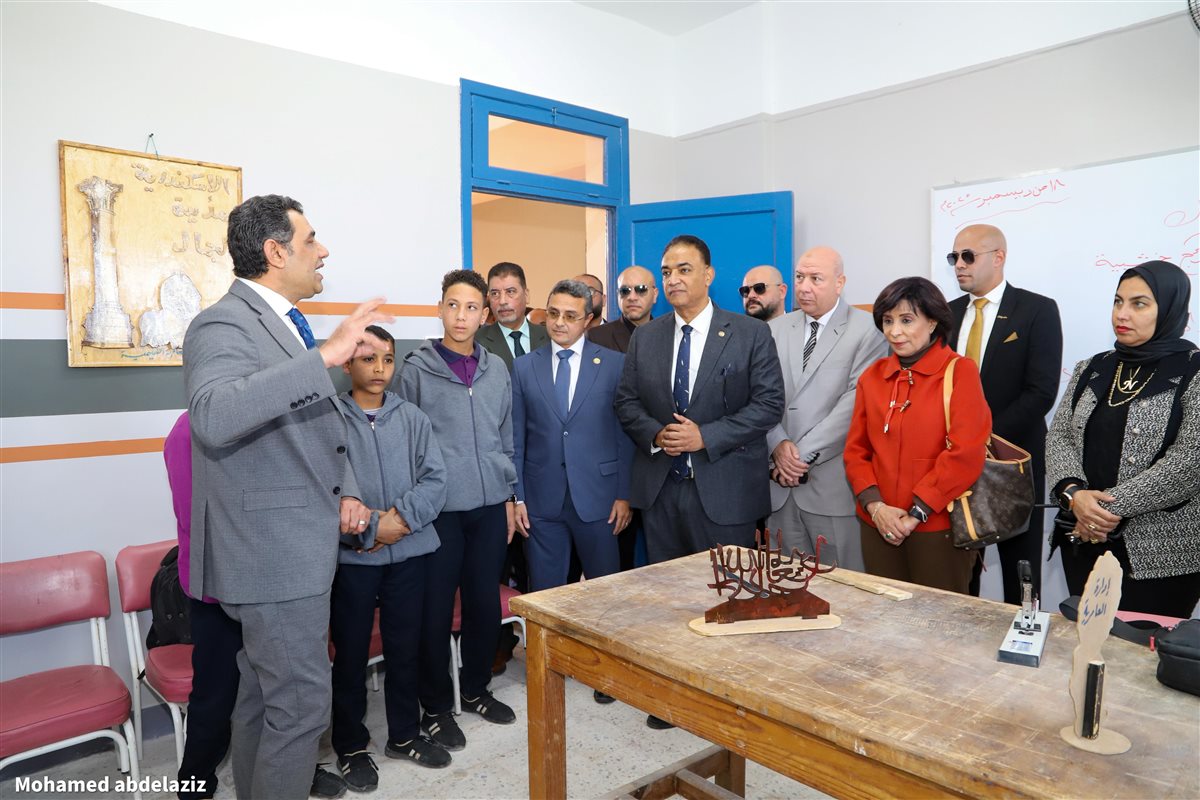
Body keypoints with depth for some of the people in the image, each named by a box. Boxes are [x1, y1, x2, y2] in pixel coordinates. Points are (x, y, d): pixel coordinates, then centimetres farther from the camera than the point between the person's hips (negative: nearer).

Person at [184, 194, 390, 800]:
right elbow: (213, 416, -37)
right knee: (302, 703, -1)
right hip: (272, 551, -9)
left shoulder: (289, 325, 13)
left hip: (293, 546, 9)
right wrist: (325, 356, -37)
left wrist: (345, 490, 5)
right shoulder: (224, 325, -16)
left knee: (263, 696, 21)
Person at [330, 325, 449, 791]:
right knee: (350, 653, 10)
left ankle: (404, 735, 34)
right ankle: (351, 746, 29)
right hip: (351, 556, -3)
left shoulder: (413, 418, 6)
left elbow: (435, 479, 0)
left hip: (410, 551, 3)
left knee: (404, 648, 15)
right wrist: (370, 528, -17)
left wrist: (402, 518, -15)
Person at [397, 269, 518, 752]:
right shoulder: (417, 369, -4)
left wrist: (508, 497, 12)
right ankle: (436, 706, 23)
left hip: (489, 506, 4)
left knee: (485, 602, 12)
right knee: (436, 609, 6)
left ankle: (475, 688, 32)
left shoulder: (496, 370, 8)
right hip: (438, 508, -3)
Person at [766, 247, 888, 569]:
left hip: (834, 485, -4)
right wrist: (779, 446, -10)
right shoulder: (775, 329, 12)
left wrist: (804, 455, -12)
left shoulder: (868, 331, -3)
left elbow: (855, 402, -12)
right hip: (780, 485, 4)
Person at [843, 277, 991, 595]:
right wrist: (874, 506, -7)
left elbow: (966, 453, -13)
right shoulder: (872, 377, 8)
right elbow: (856, 449, 8)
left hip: (939, 528, -4)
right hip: (879, 527, 4)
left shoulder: (960, 372, -5)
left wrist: (916, 513, -14)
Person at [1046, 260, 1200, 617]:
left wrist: (1112, 508, -15)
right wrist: (1074, 493, -14)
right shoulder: (1091, 370, 9)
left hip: (1158, 554, -4)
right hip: (1083, 541, 4)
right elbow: (1058, 435, 4)